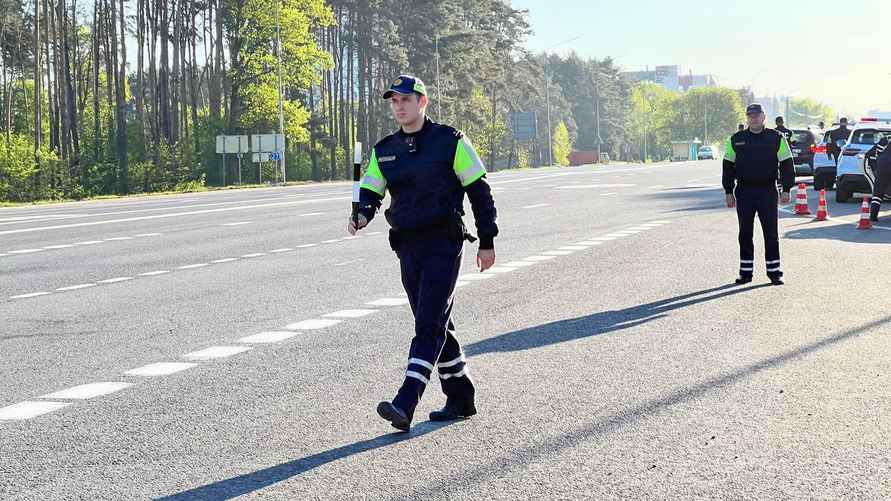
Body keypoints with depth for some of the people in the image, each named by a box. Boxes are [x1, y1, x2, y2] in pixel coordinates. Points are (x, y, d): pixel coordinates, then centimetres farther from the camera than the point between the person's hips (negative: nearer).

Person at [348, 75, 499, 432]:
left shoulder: (450, 142, -3)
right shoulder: (384, 151, 11)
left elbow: (479, 192, 0)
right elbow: (370, 193, 11)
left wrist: (487, 242, -1)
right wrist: (362, 216, -13)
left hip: (444, 244, -6)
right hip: (407, 246, 6)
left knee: (430, 324, -13)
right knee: (434, 325, 12)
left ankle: (405, 405, -21)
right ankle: (460, 399, 24)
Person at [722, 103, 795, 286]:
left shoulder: (776, 139, 3)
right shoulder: (736, 140, 7)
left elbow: (786, 164, 5)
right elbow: (728, 166, 11)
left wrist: (786, 189, -2)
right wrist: (729, 192, 5)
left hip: (768, 191, -2)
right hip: (744, 192, 2)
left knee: (771, 233, -1)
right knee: (745, 233, 6)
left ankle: (773, 271, 6)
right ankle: (745, 272, 13)